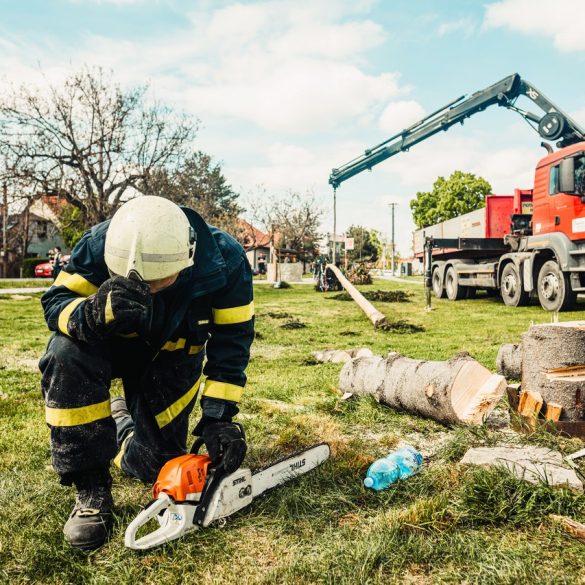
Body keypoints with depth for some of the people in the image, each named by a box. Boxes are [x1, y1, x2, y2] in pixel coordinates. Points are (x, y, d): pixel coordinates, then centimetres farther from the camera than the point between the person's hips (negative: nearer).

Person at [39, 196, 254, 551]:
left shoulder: (225, 262, -30)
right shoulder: (101, 245, -32)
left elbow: (232, 343, -22)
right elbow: (56, 302, -25)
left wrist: (219, 416, -28)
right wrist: (94, 313, -49)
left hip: (173, 358, 1)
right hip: (110, 343, 0)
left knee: (152, 465, -4)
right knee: (67, 355, -36)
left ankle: (120, 423, 34)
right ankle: (91, 489, -21)